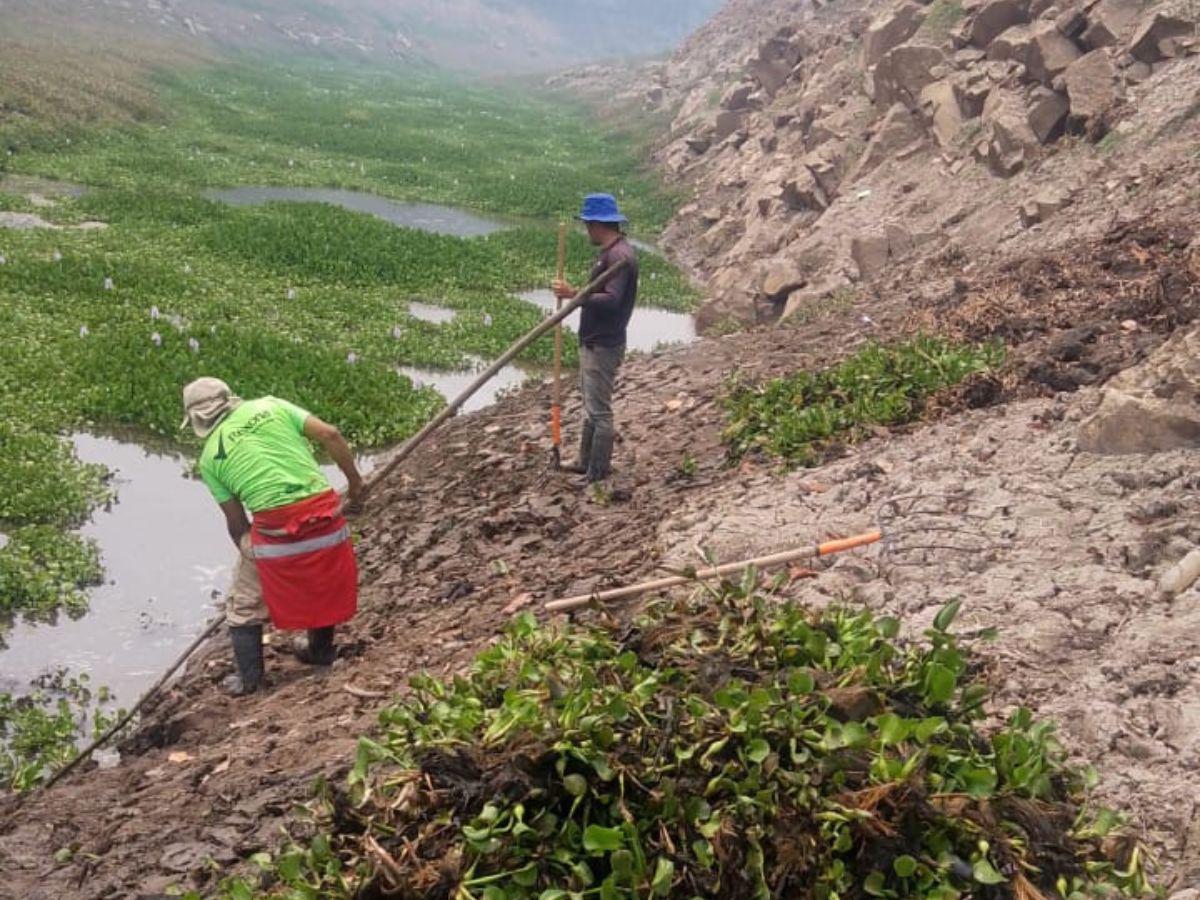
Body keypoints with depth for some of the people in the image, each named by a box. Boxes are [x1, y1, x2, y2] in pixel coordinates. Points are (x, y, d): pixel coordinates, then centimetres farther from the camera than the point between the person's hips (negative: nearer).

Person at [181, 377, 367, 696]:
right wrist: (355, 481, 10)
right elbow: (330, 435, 1)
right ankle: (321, 650, 41)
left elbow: (236, 521, 10)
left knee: (245, 603, 20)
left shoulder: (210, 457, 8)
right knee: (325, 583, 28)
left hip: (275, 529, -2)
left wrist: (248, 553, 26)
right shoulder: (271, 405, 11)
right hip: (324, 513, 2)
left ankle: (249, 678, 26)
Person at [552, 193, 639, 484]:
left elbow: (612, 300, -30)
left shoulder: (618, 256, -21)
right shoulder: (613, 251, 12)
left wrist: (574, 295, -31)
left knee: (599, 411, -3)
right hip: (594, 342, 11)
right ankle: (587, 462, 32)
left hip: (603, 346, -11)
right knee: (592, 407, 20)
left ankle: (599, 475, 6)